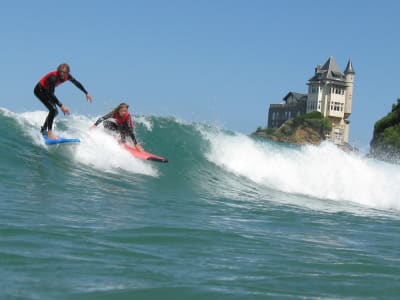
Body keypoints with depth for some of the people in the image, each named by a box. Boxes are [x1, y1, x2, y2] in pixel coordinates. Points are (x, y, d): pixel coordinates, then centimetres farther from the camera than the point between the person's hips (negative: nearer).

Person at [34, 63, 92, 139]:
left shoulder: (67, 76, -17)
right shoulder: (53, 77, -37)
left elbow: (77, 83, 3)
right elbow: (51, 94, -41)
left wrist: (86, 93, 11)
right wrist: (61, 106, -46)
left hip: (47, 90, 8)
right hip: (39, 90, -8)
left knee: (55, 112, 15)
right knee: (53, 109, -22)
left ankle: (43, 129, 32)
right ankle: (49, 132, -16)